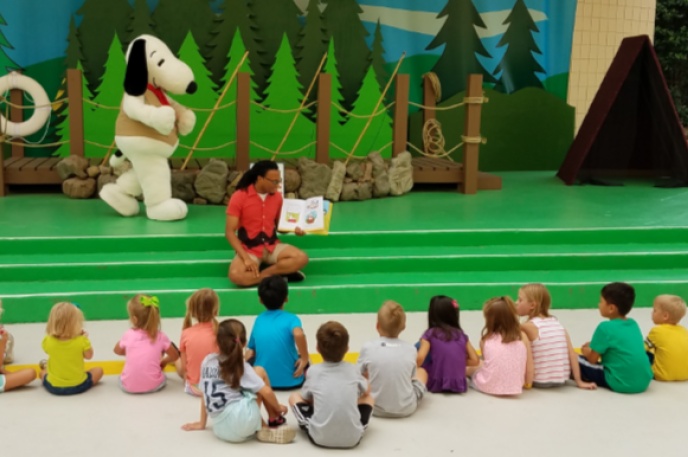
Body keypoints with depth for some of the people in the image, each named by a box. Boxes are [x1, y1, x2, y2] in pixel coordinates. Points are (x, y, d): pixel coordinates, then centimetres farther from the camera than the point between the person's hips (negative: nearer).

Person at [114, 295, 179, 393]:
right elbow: (175, 356, 13)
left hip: (128, 387, 1)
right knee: (163, 377, 29)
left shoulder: (129, 335, 0)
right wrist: (163, 362, 33)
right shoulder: (161, 337, -1)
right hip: (153, 386, -1)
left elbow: (117, 351, 21)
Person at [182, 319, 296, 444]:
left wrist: (201, 424, 31)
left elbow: (205, 395, 22)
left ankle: (263, 429, 9)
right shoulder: (241, 367, 2)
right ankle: (275, 420, 21)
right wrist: (278, 407, 17)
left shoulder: (207, 361, 14)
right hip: (242, 421, -5)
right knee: (259, 371, 13)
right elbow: (266, 392, -2)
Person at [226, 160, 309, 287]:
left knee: (301, 258, -21)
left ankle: (262, 274, -17)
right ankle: (276, 275, -16)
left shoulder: (277, 196, 2)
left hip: (272, 246, 4)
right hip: (249, 249, -4)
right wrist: (246, 258, -23)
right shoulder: (239, 197, -12)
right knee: (236, 275, -34)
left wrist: (293, 229, -9)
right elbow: (229, 232, -13)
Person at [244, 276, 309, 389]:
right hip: (290, 380, -1)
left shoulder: (258, 320, 4)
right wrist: (304, 358, -17)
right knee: (303, 363, 30)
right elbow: (299, 335, -29)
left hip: (263, 381, 1)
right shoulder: (291, 318, -7)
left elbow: (250, 352, 6)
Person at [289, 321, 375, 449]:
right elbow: (367, 391, 26)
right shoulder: (352, 369, 6)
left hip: (320, 438, -2)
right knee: (368, 398, 27)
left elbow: (305, 398, 18)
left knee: (294, 397, 20)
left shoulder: (313, 371, 1)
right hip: (352, 438, 2)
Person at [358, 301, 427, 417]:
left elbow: (358, 374, 5)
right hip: (407, 409, 1)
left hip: (377, 409, 0)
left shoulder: (368, 348, -10)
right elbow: (412, 376, 8)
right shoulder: (410, 349, -5)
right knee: (421, 371, 26)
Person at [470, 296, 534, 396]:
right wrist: (528, 383, 19)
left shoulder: (486, 340, -3)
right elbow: (530, 367, 2)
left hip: (487, 386, -1)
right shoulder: (522, 337, -2)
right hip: (514, 387, 2)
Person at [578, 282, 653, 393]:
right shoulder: (633, 324, 11)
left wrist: (586, 351, 17)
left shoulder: (605, 327, -10)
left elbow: (593, 359, -5)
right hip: (645, 382, 5)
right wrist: (595, 345, 24)